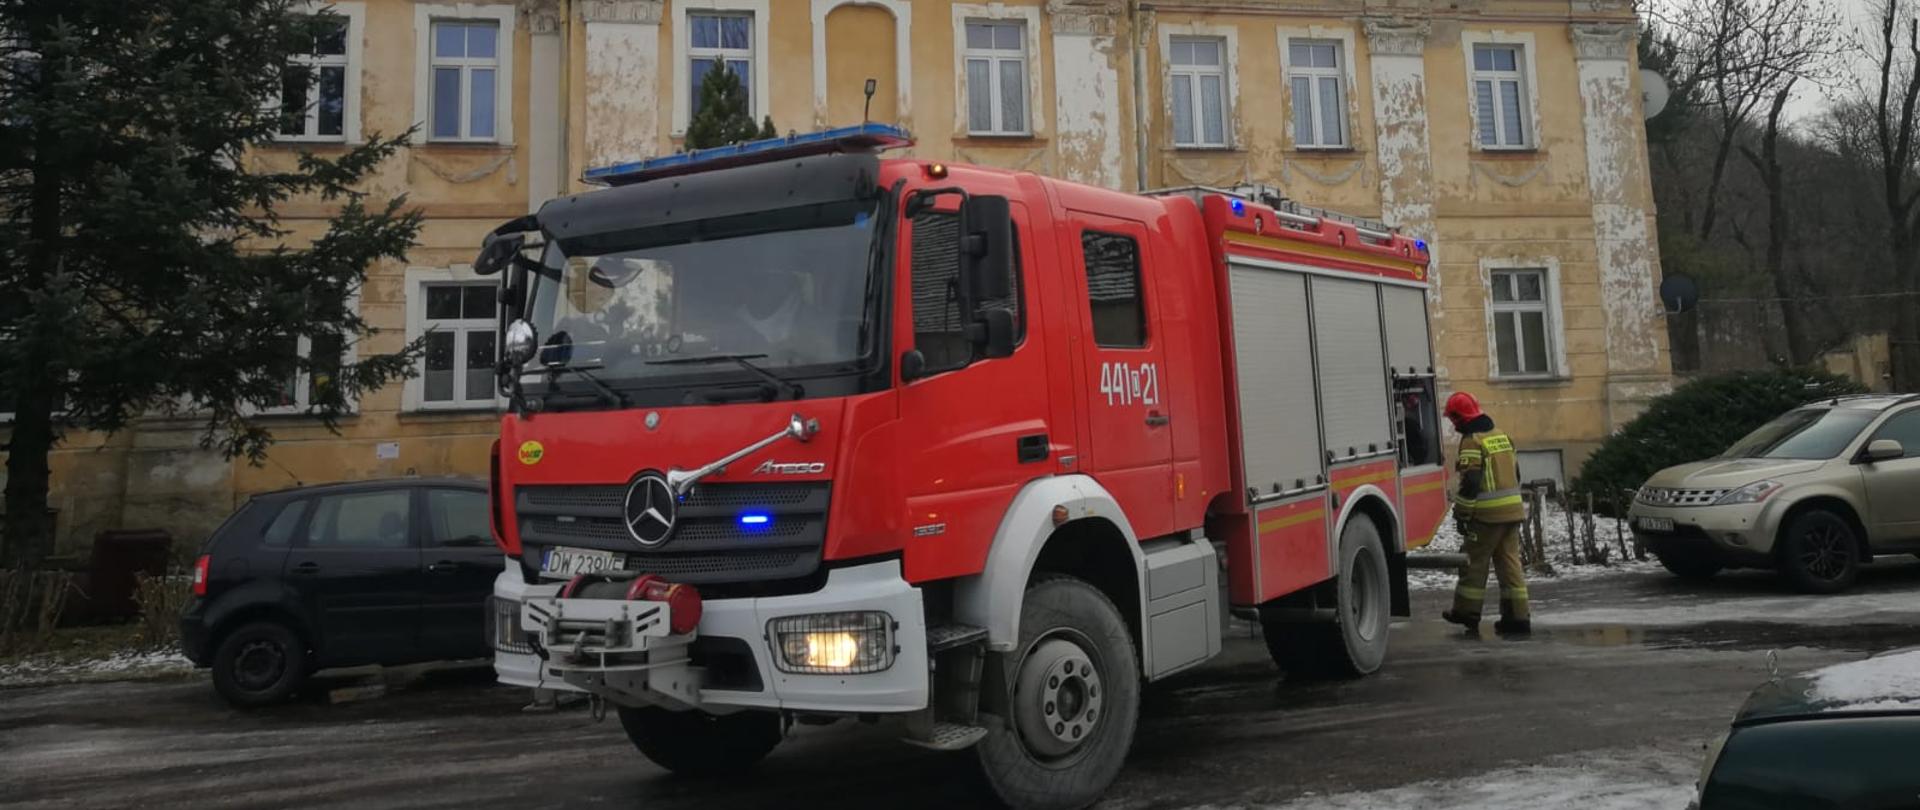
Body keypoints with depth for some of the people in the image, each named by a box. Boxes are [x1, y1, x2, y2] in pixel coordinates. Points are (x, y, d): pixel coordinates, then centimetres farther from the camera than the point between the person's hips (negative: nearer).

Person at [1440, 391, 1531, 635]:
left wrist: (1461, 514, -10)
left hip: (1488, 514, -7)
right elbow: (1515, 473, 19)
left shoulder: (1472, 442, -13)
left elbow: (1470, 482, -17)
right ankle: (1518, 616, 8)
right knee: (1510, 562, 9)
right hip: (1513, 511, 7)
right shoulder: (1502, 436, 13)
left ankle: (1467, 612, 12)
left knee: (1474, 561, 4)